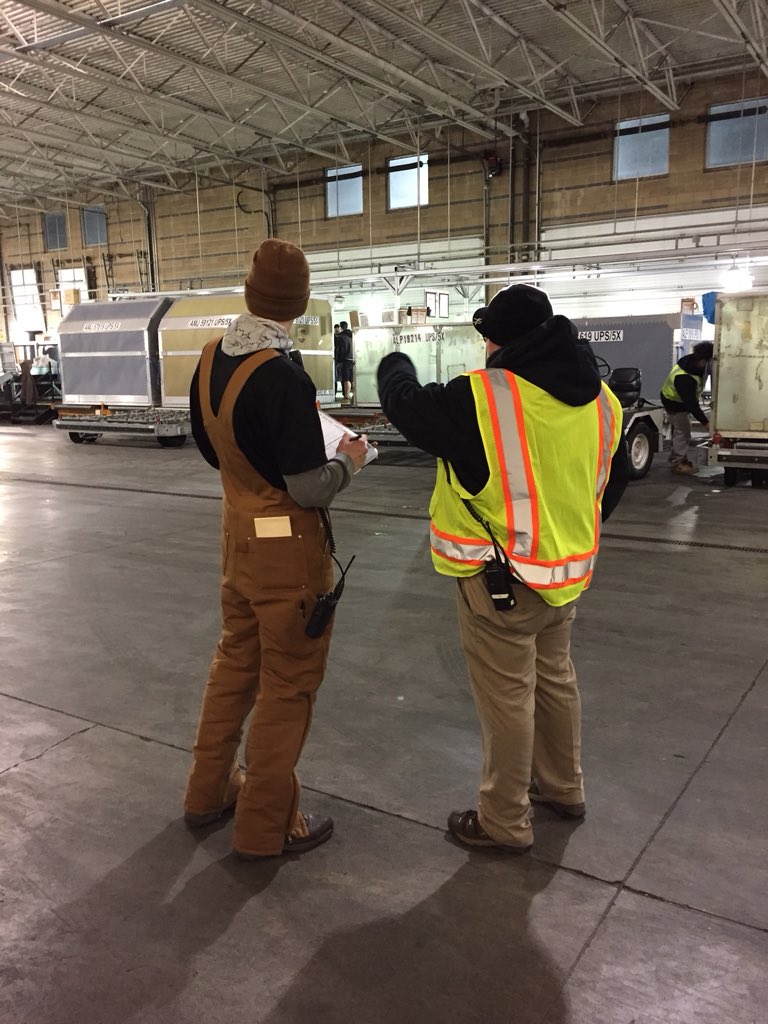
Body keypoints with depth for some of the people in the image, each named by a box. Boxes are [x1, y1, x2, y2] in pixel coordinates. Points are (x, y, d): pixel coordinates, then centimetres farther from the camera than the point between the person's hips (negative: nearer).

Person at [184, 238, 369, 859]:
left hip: (238, 532, 8)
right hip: (289, 547, -7)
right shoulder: (282, 378, -24)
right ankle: (266, 825, 23)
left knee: (236, 661, 22)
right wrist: (349, 459, -4)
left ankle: (209, 791, 38)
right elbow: (309, 489, -22)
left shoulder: (210, 361, -1)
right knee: (288, 684, 8)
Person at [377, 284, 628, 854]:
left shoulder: (483, 396, -20)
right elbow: (616, 477, 15)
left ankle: (505, 822, 21)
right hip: (568, 570, 7)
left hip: (503, 576, -7)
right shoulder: (599, 398, 2)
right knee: (555, 678, 24)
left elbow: (407, 405, -5)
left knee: (507, 696, 5)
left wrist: (396, 367, 18)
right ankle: (564, 787, 43)